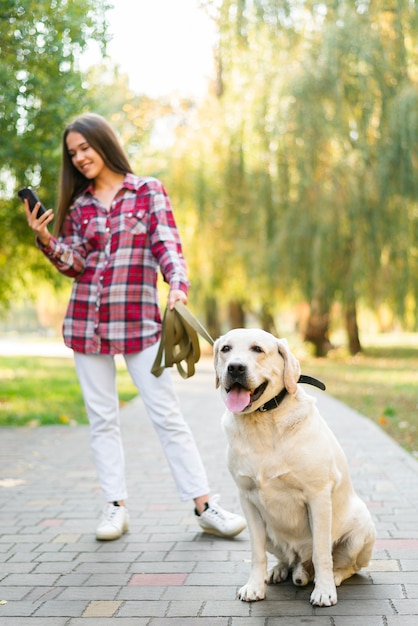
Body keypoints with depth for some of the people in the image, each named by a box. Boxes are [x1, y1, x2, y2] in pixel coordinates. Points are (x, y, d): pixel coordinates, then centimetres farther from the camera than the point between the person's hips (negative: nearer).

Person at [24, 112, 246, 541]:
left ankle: (204, 506, 1)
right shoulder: (77, 205, 11)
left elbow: (168, 245, -8)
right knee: (101, 417, 6)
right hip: (86, 320, 4)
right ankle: (116, 506, 14)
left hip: (138, 319, -3)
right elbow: (75, 265, 4)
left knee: (166, 414, -4)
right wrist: (46, 240, -13)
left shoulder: (148, 191, 2)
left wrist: (177, 284, -26)